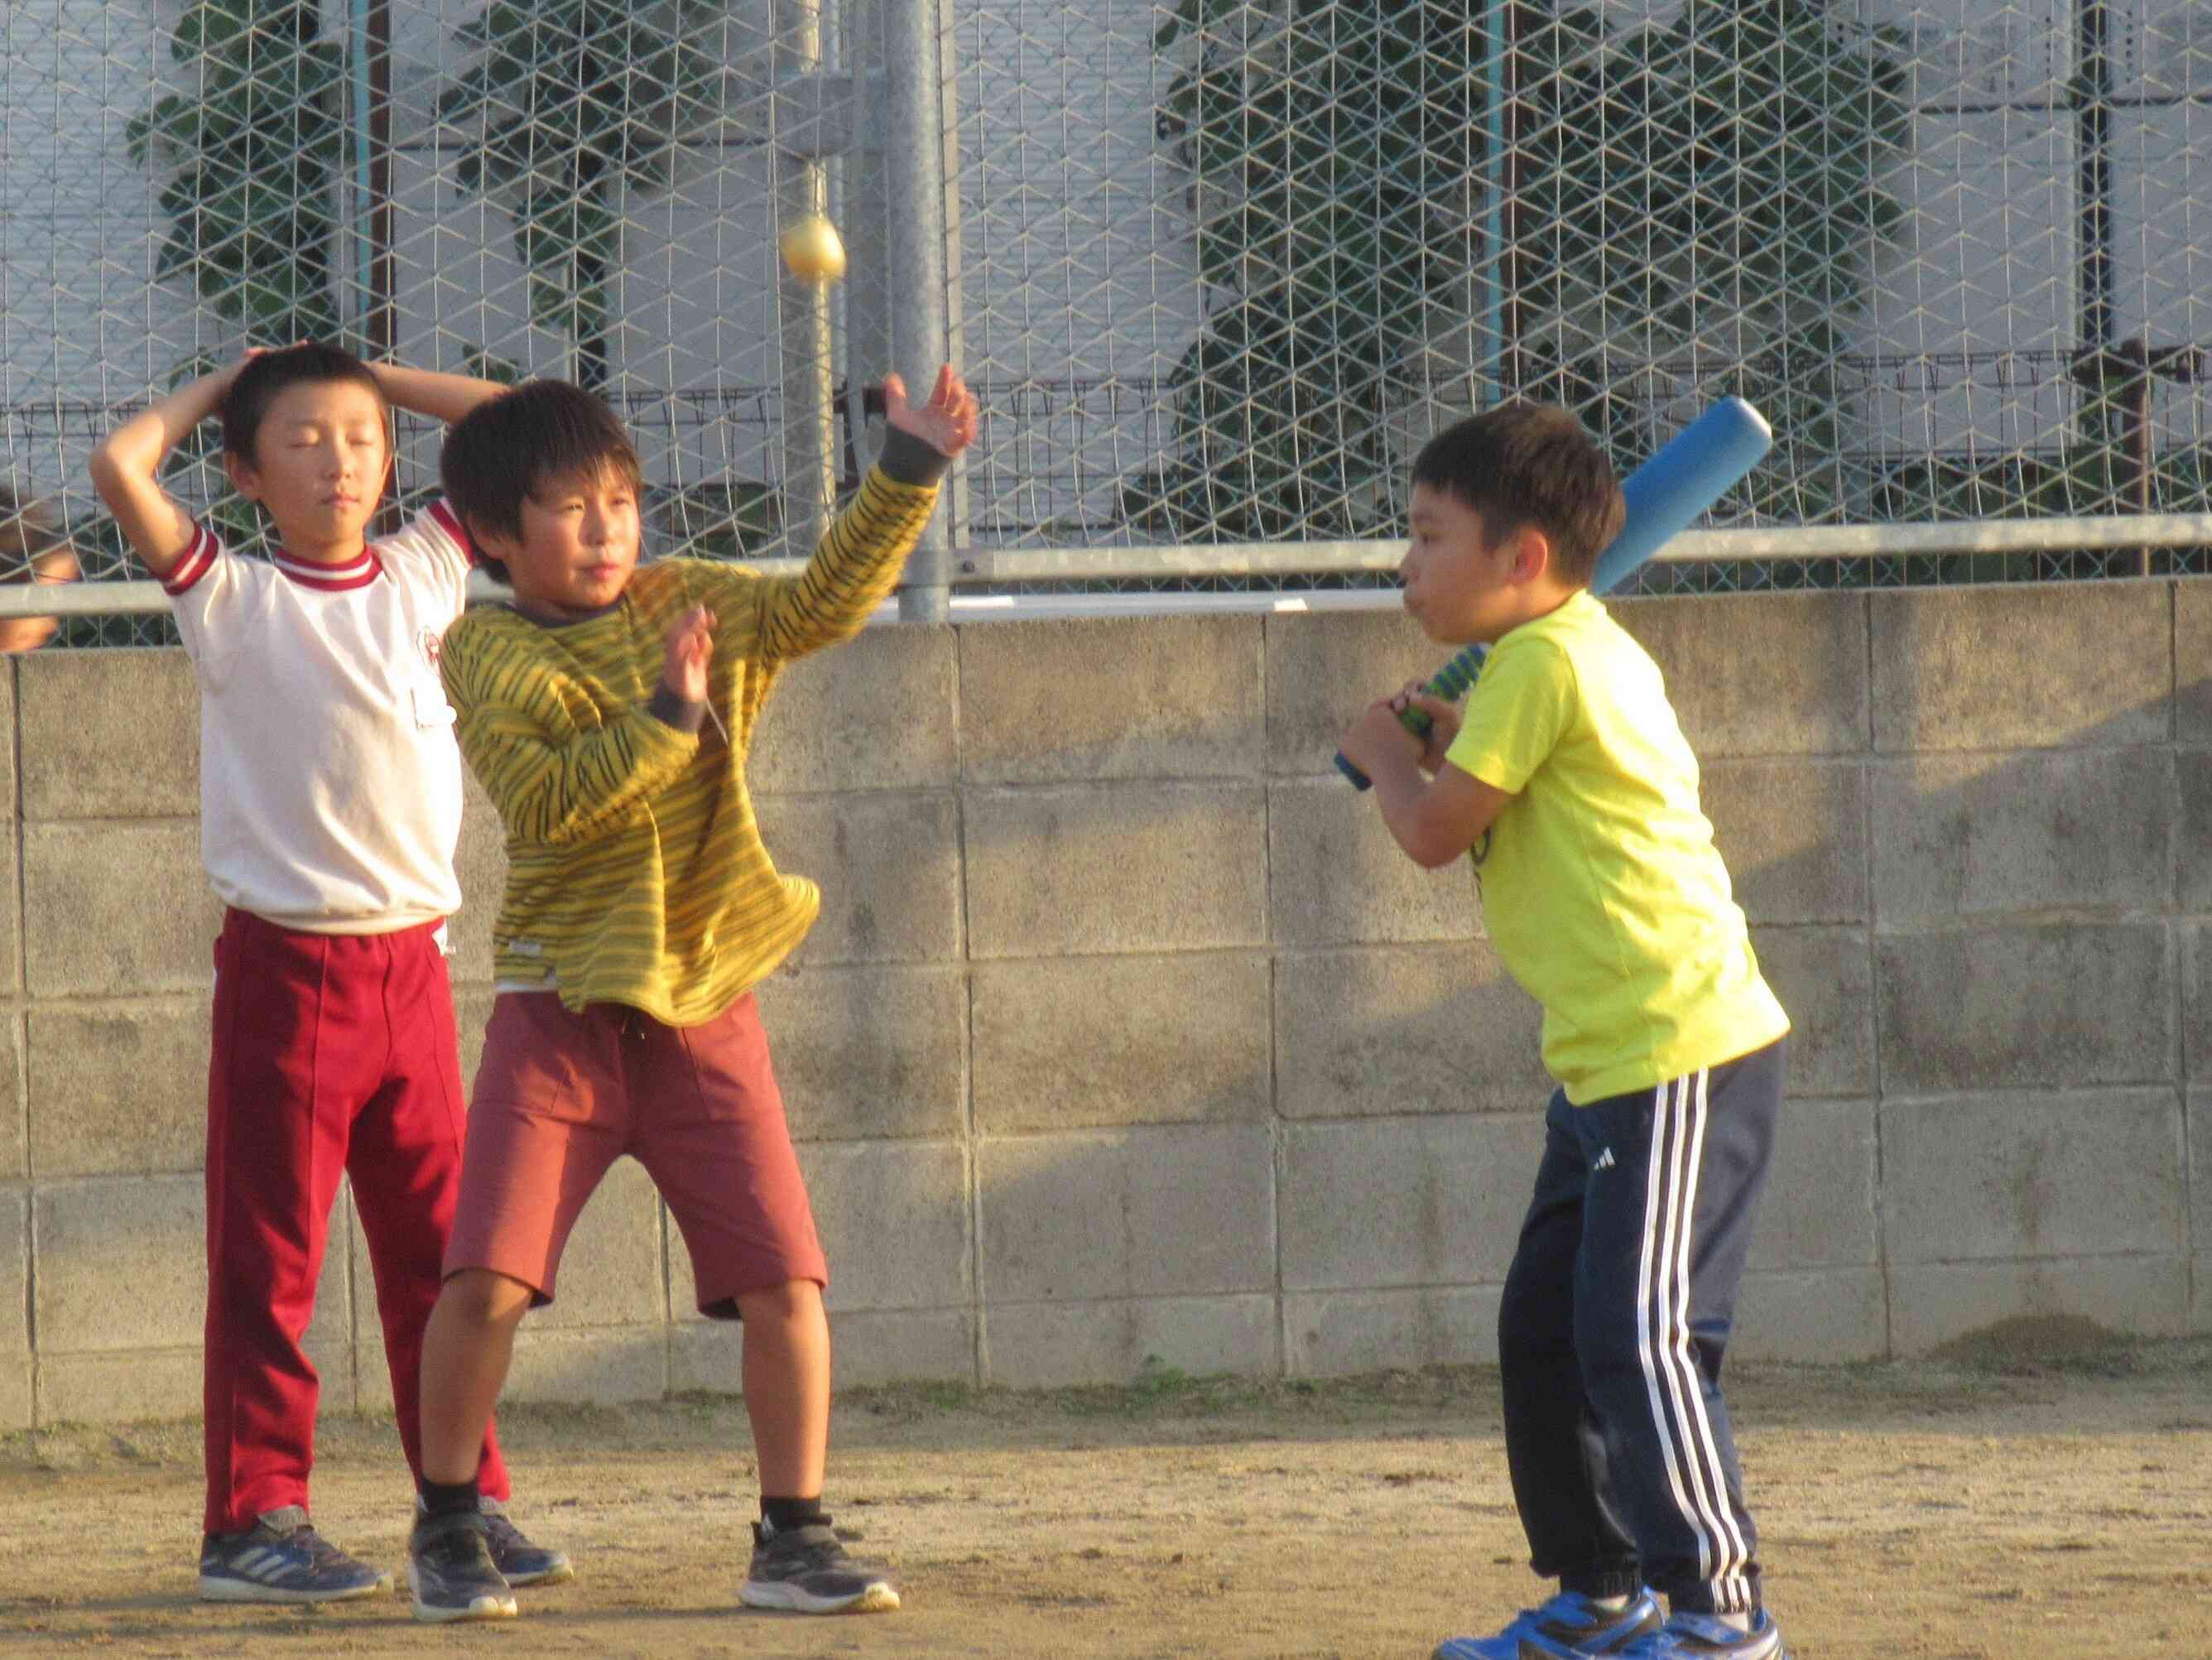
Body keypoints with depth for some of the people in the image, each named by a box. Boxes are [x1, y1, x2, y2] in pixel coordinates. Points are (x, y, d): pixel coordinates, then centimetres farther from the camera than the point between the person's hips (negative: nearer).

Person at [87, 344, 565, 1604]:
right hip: (287, 964, -4)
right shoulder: (231, 599, -2)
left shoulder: (423, 574, 10)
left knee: (440, 1249, 7)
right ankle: (254, 1522, 2)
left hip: (414, 953, 4)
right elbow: (121, 468, -15)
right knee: (271, 1257, -1)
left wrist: (375, 379, 15)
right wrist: (210, 392, 3)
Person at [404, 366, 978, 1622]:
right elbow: (543, 797, -17)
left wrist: (911, 472, -15)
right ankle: (448, 1530, 8)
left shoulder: (689, 604, 7)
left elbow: (826, 602, -5)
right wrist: (665, 710, -23)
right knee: (487, 1275, -10)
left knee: (787, 1281, -4)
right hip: (560, 1012, -3)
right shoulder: (486, 656, -3)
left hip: (703, 1011, 3)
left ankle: (793, 1541, 6)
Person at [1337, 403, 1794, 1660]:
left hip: (1682, 1053, -11)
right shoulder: (1592, 652, 16)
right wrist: (1451, 748, 13)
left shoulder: (1544, 661, -14)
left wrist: (1389, 754, 7)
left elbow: (1436, 833, -12)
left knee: (1638, 1333, -15)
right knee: (1547, 1329, 15)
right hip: (1608, 1061, 11)